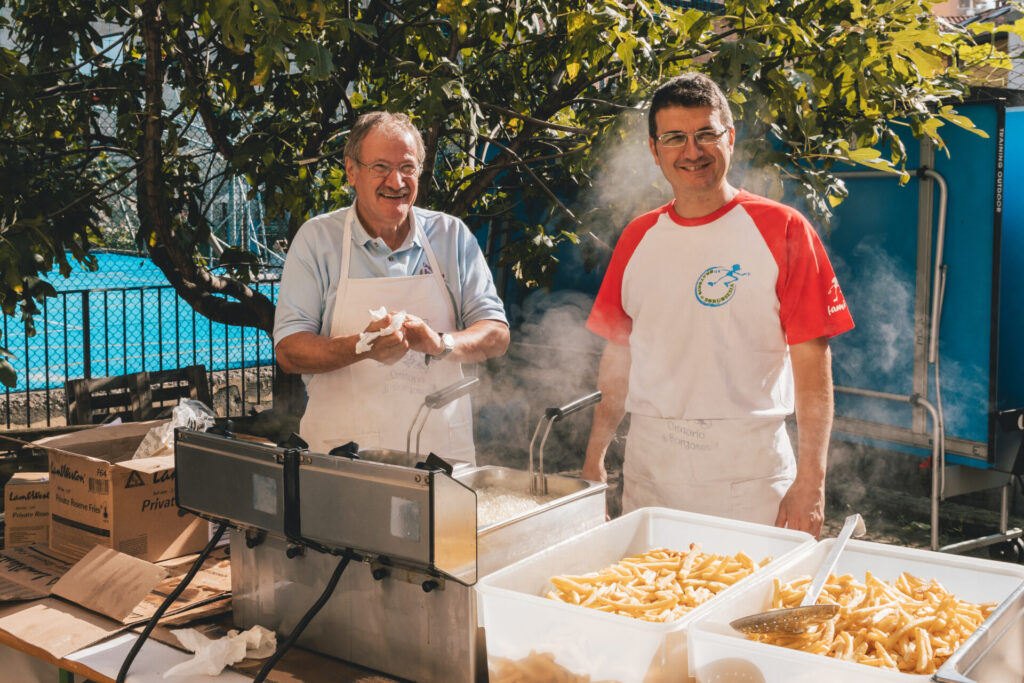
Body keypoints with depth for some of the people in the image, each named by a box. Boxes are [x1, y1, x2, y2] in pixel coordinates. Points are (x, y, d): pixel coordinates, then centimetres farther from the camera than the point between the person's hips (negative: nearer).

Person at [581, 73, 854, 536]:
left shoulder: (782, 229, -4)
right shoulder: (637, 239, 9)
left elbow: (812, 362, -7)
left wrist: (811, 482, -13)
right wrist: (594, 460, 10)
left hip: (749, 473, -3)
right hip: (647, 470, 4)